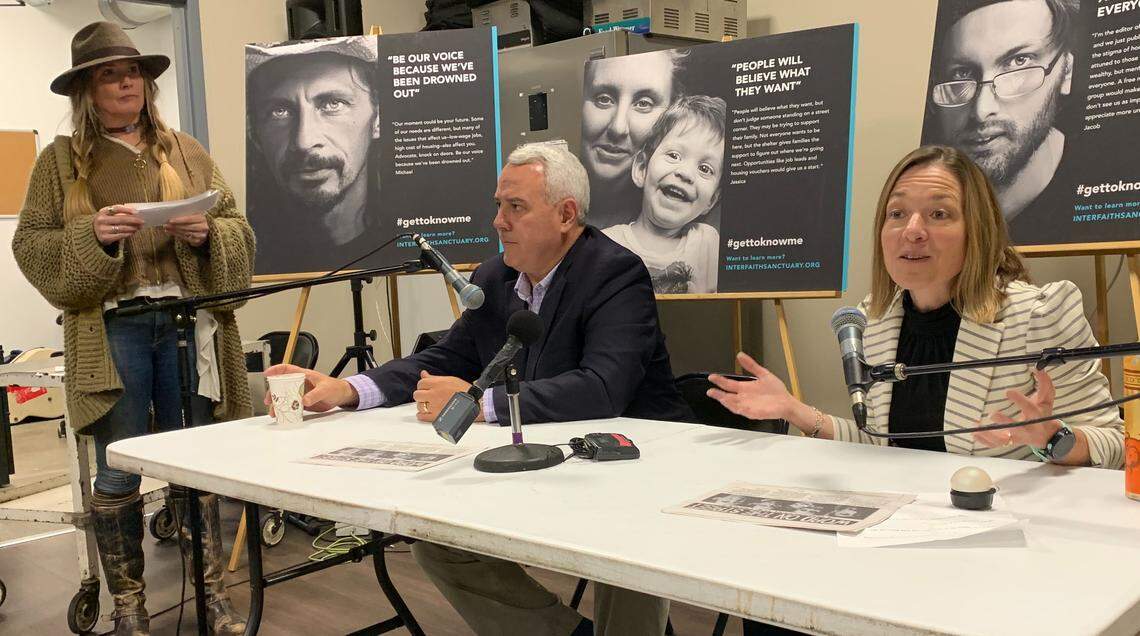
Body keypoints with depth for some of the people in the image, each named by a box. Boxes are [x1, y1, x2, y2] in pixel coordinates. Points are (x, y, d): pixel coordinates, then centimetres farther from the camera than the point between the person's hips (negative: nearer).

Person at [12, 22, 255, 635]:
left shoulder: (185, 151, 13)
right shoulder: (60, 159, 8)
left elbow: (238, 229, 11)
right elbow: (31, 245, 3)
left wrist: (207, 233, -11)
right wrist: (92, 235, -14)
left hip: (188, 323, 2)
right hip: (112, 331, -1)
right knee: (118, 475, 3)